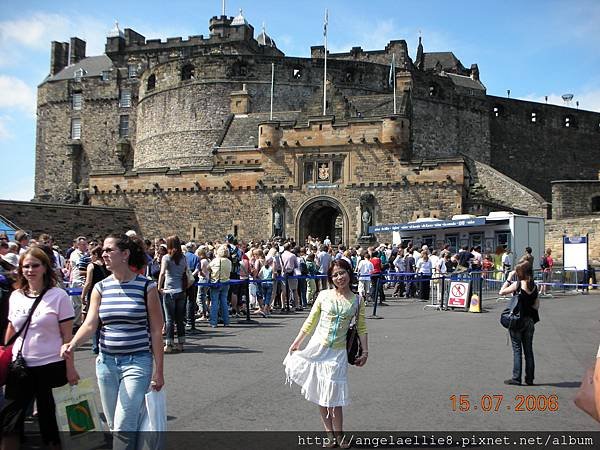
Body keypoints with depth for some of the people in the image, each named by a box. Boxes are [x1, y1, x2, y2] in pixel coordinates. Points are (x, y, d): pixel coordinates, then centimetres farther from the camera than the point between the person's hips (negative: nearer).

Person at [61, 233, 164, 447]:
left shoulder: (146, 287, -6)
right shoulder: (101, 288, 6)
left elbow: (156, 331, -4)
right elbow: (90, 323, -4)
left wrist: (159, 370, -4)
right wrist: (73, 344, -25)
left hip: (137, 362, -5)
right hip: (106, 362, 5)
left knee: (123, 428, -10)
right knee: (113, 427, 14)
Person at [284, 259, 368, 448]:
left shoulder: (357, 301, 1)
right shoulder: (324, 295, -1)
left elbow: (361, 328, 6)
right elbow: (310, 321, 6)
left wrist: (365, 351, 2)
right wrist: (296, 342, 6)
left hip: (337, 352, -1)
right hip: (317, 347, 1)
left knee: (333, 396, -1)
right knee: (320, 394, 7)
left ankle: (338, 435, 15)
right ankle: (329, 432, 21)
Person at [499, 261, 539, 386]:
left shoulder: (517, 284, -13)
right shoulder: (534, 286, 3)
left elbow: (502, 292, -6)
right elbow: (536, 305, 6)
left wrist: (509, 278, -2)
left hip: (517, 320, -5)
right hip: (530, 321, 5)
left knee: (517, 349, 1)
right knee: (529, 350, 12)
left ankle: (516, 378, 2)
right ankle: (530, 378, 16)